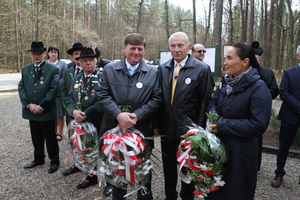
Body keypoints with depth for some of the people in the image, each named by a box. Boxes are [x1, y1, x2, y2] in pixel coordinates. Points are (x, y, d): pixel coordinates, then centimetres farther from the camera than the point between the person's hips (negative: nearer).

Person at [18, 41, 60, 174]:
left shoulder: (53, 69, -5)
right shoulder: (25, 69, 10)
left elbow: (53, 90, -12)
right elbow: (21, 88, 5)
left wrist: (42, 107, -16)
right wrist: (29, 104, -9)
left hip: (47, 112, -5)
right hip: (31, 111, 5)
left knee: (50, 138, 5)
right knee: (36, 138, 17)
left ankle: (54, 161, 21)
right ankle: (38, 159, 34)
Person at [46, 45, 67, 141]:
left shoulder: (62, 64, 3)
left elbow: (64, 78, -4)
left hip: (58, 93, -3)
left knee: (59, 115, 2)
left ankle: (60, 133, 15)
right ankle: (54, 132, 24)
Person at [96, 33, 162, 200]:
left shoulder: (153, 72, 1)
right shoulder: (110, 69, 3)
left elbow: (156, 99, -5)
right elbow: (102, 94, -5)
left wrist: (137, 115, -18)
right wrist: (118, 114, -19)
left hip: (142, 131, -1)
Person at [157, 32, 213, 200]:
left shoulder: (202, 69, -9)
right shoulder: (162, 68, 4)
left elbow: (205, 102, -9)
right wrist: (156, 124, 3)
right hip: (167, 128, 4)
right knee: (168, 166, 20)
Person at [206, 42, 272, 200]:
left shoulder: (258, 87, -18)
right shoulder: (226, 81, 4)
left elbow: (259, 125, -22)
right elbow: (213, 102, 14)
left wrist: (223, 125, -21)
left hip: (240, 152, -6)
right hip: (218, 145, 6)